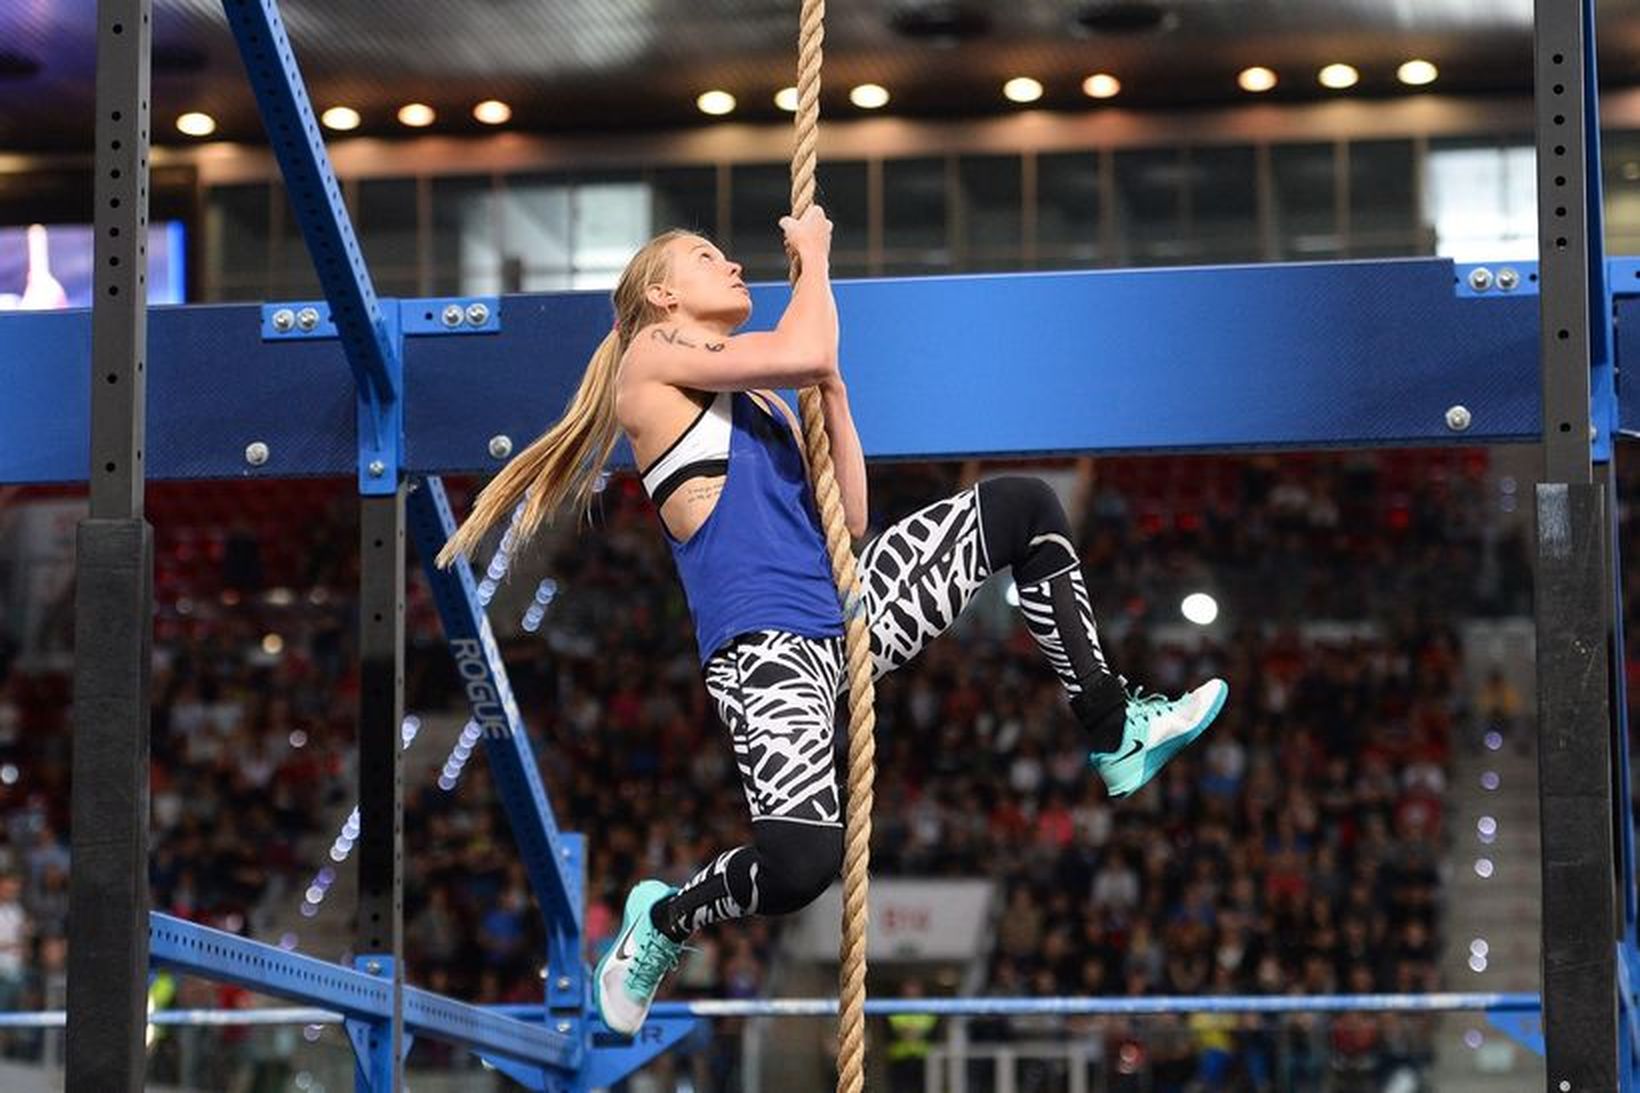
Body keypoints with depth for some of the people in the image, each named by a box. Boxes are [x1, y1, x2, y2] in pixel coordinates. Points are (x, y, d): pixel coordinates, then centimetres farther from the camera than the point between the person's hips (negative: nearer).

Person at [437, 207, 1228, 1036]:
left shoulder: (761, 400, 23)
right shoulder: (653, 354, 0)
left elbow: (848, 518, 16)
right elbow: (805, 352, -15)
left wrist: (832, 393, 12)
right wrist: (813, 253, 2)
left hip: (848, 612, 9)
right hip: (768, 645, -8)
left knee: (1025, 506, 9)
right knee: (801, 862, -30)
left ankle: (1114, 734, 12)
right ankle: (661, 922, 3)